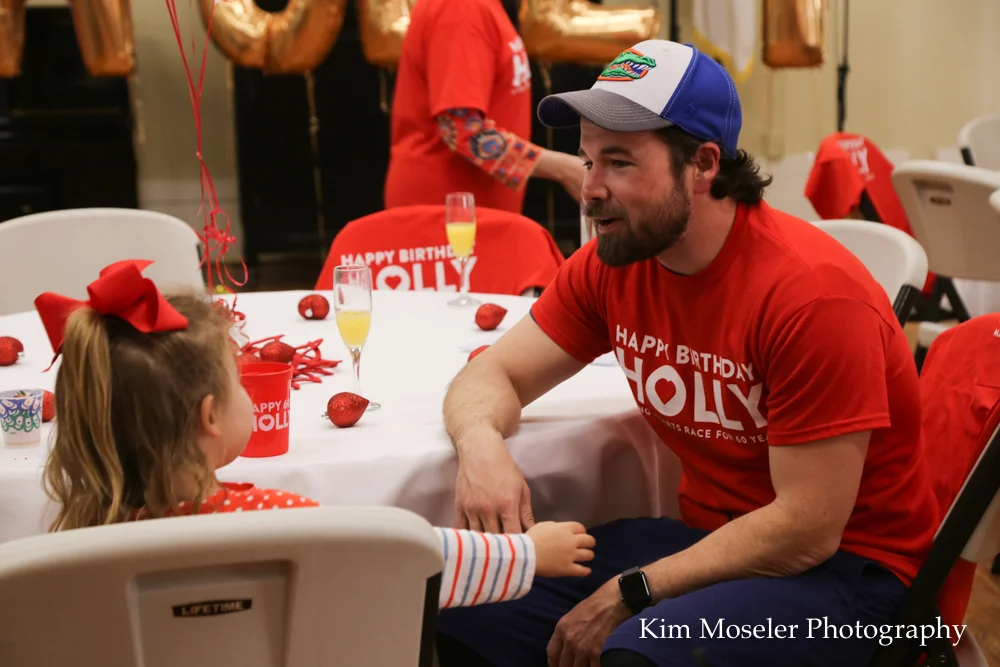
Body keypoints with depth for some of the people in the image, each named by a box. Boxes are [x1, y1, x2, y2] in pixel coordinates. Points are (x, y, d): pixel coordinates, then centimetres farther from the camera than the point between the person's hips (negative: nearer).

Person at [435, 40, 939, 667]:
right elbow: (494, 373, 4)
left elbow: (806, 532, -22)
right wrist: (481, 443, -20)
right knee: (469, 612, -10)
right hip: (707, 533, 6)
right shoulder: (609, 263, -4)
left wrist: (628, 596, -19)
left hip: (844, 563, -5)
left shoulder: (814, 291, -23)